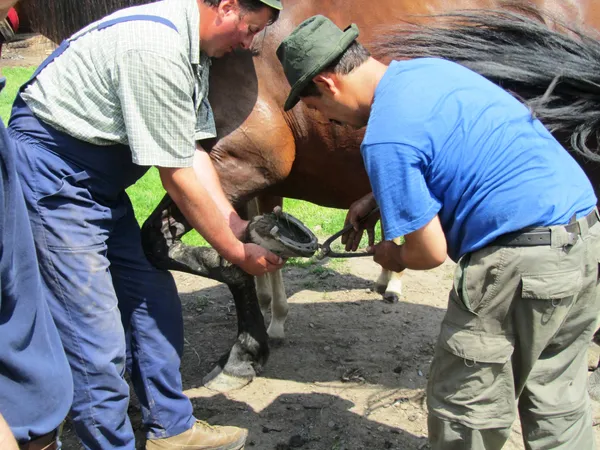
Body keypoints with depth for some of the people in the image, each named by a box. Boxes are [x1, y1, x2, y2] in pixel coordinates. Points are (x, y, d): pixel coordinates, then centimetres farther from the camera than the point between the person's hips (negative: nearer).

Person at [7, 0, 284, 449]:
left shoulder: (194, 46, 4)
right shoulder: (156, 48, -27)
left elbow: (194, 150, 5)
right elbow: (179, 178, -21)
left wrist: (237, 226, -2)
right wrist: (237, 252, -11)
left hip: (100, 180, 10)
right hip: (51, 175, -10)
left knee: (155, 301, 14)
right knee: (97, 341, -9)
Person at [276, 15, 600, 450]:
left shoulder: (385, 138, -16)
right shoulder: (428, 69, 12)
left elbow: (430, 252, -12)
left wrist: (392, 258, 11)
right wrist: (375, 199, 28)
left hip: (522, 265, -9)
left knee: (467, 413, 9)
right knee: (557, 405, 21)